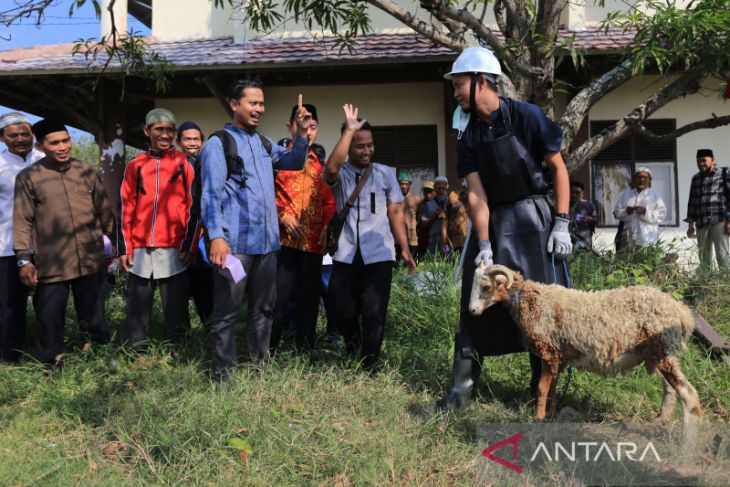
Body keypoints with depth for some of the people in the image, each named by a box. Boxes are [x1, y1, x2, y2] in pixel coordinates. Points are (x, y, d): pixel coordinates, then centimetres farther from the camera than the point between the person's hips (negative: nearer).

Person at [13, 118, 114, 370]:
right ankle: (49, 364, 24)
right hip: (51, 264, -2)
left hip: (91, 260, 2)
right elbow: (22, 221, -2)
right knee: (50, 319, 5)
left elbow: (104, 211, 12)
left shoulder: (87, 171, 7)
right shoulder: (28, 177, -1)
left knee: (94, 316, 15)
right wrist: (24, 259, -7)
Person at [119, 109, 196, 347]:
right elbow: (126, 209, 9)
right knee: (137, 310, 7)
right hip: (140, 250, 2)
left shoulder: (184, 163, 4)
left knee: (175, 310, 3)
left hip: (174, 250, -2)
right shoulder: (135, 165, 10)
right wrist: (124, 248, 4)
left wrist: (188, 245, -5)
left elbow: (193, 207, 2)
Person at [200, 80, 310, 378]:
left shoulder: (264, 143, 16)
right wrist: (216, 236, -20)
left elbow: (295, 162, 23)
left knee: (264, 307, 15)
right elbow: (211, 194, -10)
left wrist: (301, 133, 6)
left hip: (266, 241, 7)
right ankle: (223, 373, 11)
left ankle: (260, 363, 29)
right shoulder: (218, 144, -4)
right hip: (234, 243, -7)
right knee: (227, 311, 0)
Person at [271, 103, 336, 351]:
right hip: (285, 238, -4)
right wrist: (283, 216, -13)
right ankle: (268, 347, 9)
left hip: (314, 240, 4)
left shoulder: (320, 163, 15)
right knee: (280, 293, -5)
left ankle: (306, 345, 22)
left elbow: (329, 200, 16)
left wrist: (326, 225, 1)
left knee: (310, 294, 10)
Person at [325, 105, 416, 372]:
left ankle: (369, 366, 14)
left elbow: (395, 212, 8)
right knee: (344, 312, 9)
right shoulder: (340, 174, 2)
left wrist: (405, 249, 2)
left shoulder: (385, 174, 7)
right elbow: (331, 167, -24)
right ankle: (353, 355, 37)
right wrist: (349, 130, -20)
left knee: (374, 314, -3)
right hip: (346, 255, 0)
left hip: (378, 255, 0)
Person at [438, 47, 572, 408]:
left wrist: (562, 225, -10)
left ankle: (542, 389, 16)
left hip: (532, 217, -4)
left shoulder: (527, 117, -8)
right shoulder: (470, 137, 4)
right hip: (491, 222, 4)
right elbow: (476, 194, -2)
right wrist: (484, 246, -11)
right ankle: (460, 390, 10)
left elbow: (558, 168, -4)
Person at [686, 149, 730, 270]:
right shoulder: (695, 178, 17)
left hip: (719, 221, -5)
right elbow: (692, 202, 19)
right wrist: (691, 224, 14)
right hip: (701, 223, 5)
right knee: (704, 257, 5)